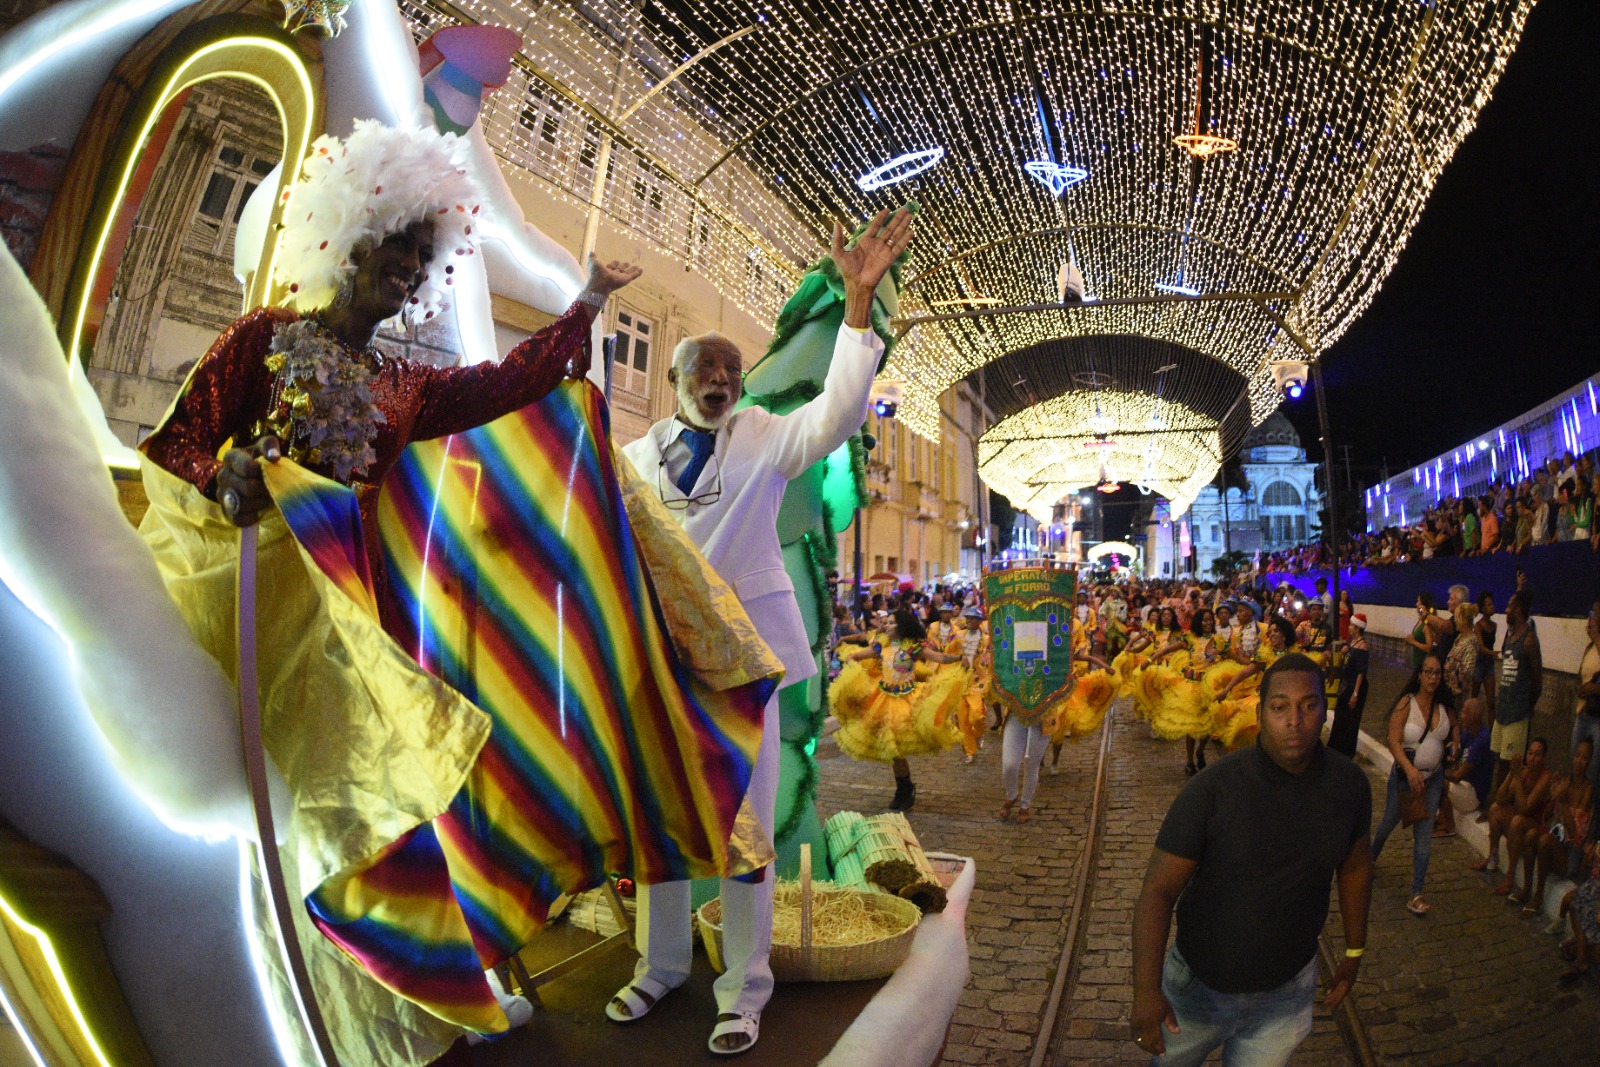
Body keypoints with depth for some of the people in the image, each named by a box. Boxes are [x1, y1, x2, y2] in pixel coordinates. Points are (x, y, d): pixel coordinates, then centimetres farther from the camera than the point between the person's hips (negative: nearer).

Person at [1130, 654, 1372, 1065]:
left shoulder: (1349, 784, -11)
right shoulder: (1212, 790, -24)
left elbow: (1355, 866, 8)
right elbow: (1159, 890, -23)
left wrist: (1354, 951, 16)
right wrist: (1146, 991, -31)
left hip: (1285, 994, 2)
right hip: (1199, 984, -2)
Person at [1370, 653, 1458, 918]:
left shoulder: (1443, 705, -2)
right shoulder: (1406, 703, -16)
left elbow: (1454, 726, 22)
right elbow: (1393, 742, -22)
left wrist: (1456, 741, 0)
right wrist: (1410, 769, -35)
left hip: (1433, 777, 3)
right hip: (1405, 774, -3)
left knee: (1424, 835, 2)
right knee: (1390, 821, 16)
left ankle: (1416, 894, 8)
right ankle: (1371, 857, 45)